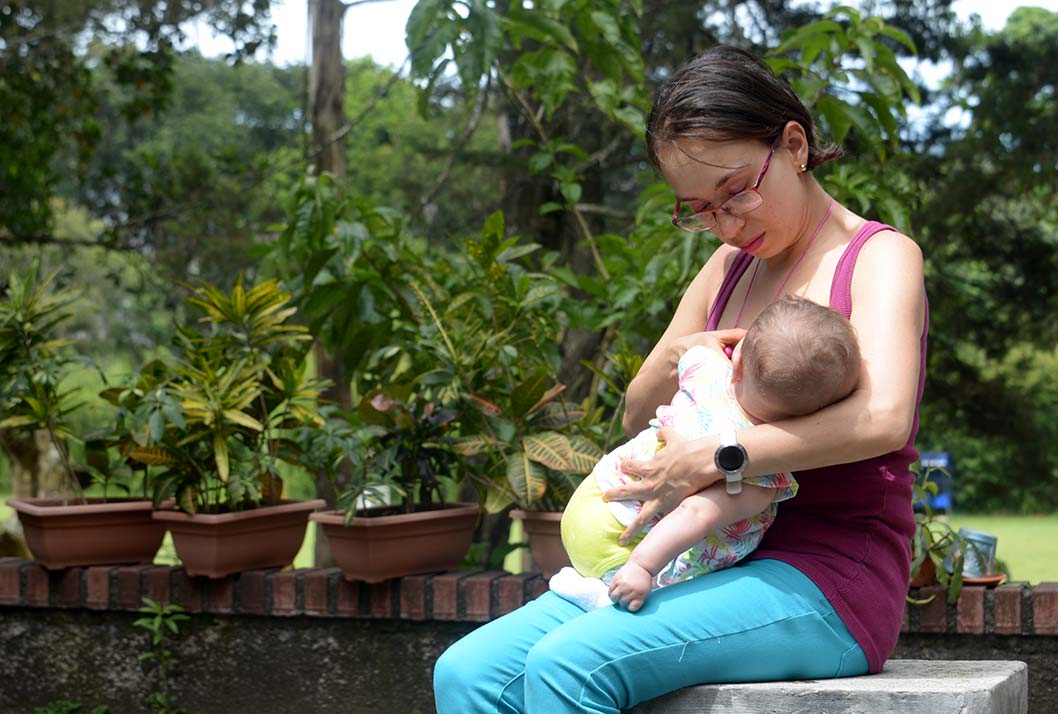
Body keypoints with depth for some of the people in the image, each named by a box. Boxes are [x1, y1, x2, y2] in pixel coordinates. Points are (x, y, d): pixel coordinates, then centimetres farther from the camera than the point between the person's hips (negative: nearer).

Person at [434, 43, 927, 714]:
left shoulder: (881, 257, -4)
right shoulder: (729, 267, 17)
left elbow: (883, 418, -24)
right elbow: (636, 418, 22)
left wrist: (711, 458, -25)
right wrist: (673, 363, -2)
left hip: (828, 584, -7)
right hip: (720, 568, 7)